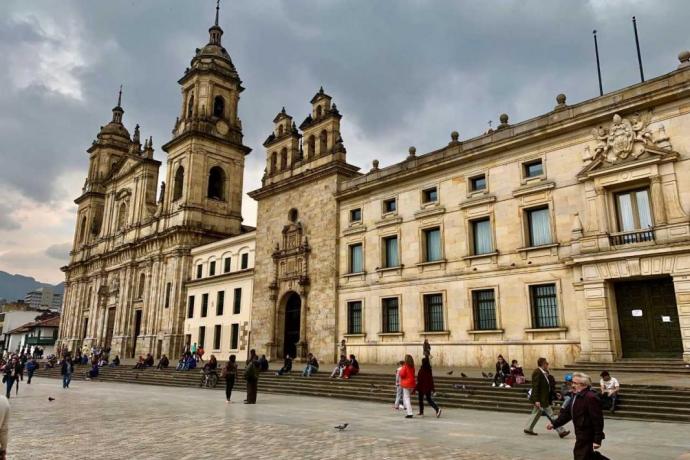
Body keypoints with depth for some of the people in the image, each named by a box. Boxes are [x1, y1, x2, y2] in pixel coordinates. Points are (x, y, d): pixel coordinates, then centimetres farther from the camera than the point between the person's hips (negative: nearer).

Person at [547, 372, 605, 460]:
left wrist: (597, 440, -22)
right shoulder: (576, 396, 8)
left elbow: (598, 420, -23)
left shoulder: (591, 398, -23)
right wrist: (554, 424, 6)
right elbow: (567, 413, 13)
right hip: (581, 435, 9)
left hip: (588, 436, -9)